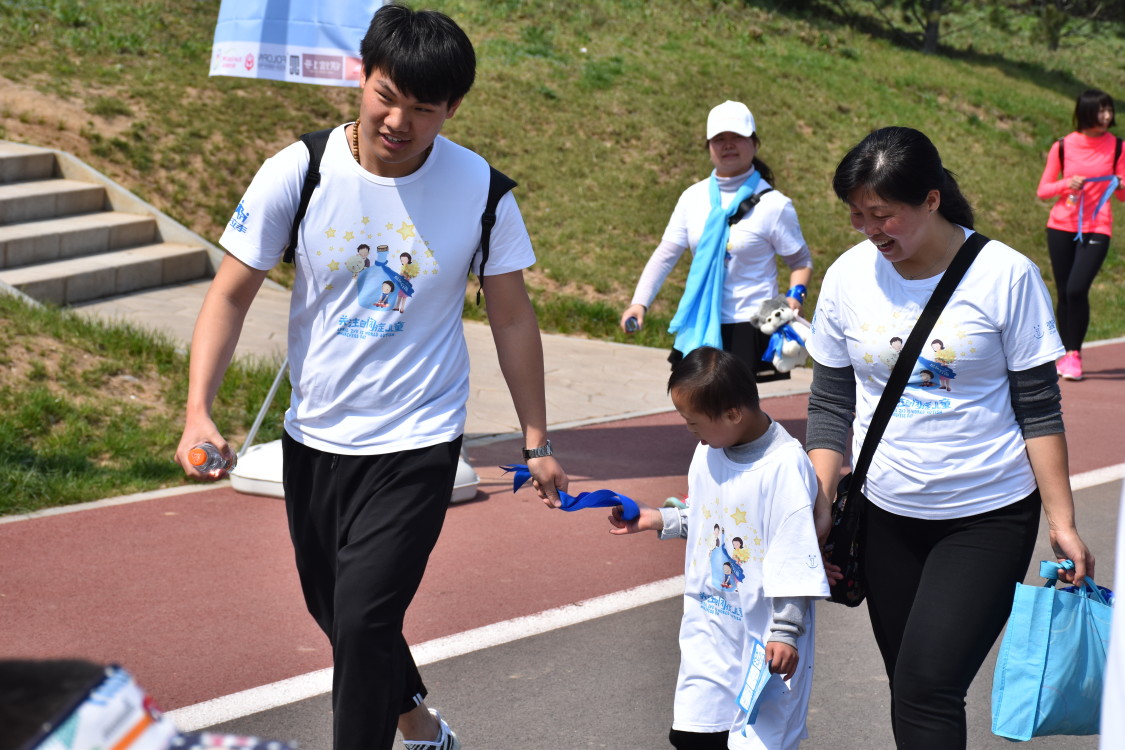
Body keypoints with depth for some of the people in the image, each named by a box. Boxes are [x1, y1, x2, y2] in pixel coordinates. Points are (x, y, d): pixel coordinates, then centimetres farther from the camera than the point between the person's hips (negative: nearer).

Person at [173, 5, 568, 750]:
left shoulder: (480, 189, -12)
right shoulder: (298, 172, -12)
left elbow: (512, 317, -1)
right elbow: (231, 294, -7)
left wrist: (537, 442, 2)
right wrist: (199, 407, -19)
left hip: (418, 444, -3)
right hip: (314, 437, 3)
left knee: (364, 619, -15)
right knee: (332, 608, 19)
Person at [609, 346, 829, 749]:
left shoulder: (785, 465, -21)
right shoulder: (708, 451, 3)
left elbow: (795, 559, -20)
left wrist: (786, 632, -20)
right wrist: (659, 520, 10)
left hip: (764, 636, -7)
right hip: (709, 627, 7)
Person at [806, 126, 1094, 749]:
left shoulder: (1005, 276, -13)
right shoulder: (848, 277, -3)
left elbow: (1038, 410, -7)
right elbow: (830, 404, 5)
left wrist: (1062, 522, -8)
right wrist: (818, 512, 0)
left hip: (989, 517, -4)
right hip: (887, 517, 4)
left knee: (928, 687, -15)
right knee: (908, 687, 11)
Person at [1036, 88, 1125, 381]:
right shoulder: (1063, 147, 2)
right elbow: (1042, 190, 5)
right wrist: (1067, 184, -13)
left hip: (1096, 229, -2)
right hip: (1061, 227, 2)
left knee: (1077, 290, -16)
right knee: (1064, 293, 6)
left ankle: (1074, 355, -3)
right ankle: (1066, 354, 21)